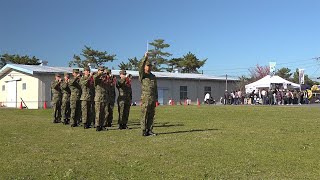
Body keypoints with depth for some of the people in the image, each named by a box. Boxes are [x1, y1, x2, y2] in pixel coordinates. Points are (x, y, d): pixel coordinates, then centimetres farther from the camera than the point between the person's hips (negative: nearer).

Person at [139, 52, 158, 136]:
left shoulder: (153, 77, 19)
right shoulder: (142, 75, 2)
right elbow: (141, 68, -18)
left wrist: (156, 97, 14)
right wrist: (145, 58, -25)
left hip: (153, 99, 5)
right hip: (145, 98, -5)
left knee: (151, 116, 6)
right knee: (145, 115, -4)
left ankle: (149, 130, 12)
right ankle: (144, 131, 0)